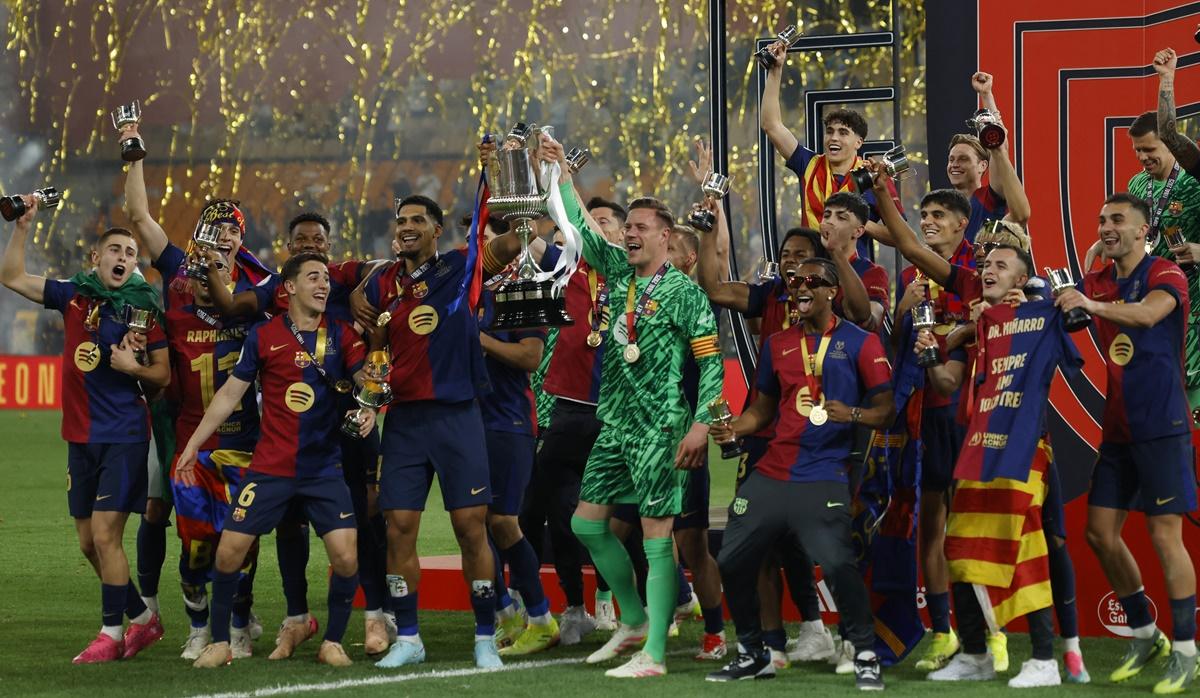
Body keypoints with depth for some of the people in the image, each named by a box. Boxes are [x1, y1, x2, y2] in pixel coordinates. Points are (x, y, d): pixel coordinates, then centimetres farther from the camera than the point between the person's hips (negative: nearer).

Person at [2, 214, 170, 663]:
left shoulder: (144, 308, -5)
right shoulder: (74, 296, 6)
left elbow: (163, 377, 0)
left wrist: (134, 367, -19)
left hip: (124, 436, -5)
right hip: (80, 436, 5)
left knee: (105, 535, -10)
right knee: (88, 543, 9)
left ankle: (111, 635, -2)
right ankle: (142, 618, 24)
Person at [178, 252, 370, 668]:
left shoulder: (341, 335, 2)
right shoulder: (264, 336, 0)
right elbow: (230, 393, 5)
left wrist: (370, 408, -30)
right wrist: (193, 445, 4)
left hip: (324, 469, 0)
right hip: (270, 469, 0)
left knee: (346, 558, -11)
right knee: (229, 552, -5)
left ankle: (333, 642, 9)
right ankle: (219, 643, 11)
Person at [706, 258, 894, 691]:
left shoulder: (859, 343, 0)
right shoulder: (778, 344, 14)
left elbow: (885, 410, -1)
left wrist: (852, 414, -20)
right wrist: (733, 428, 2)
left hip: (823, 480, -6)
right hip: (771, 476, 6)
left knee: (838, 565, -22)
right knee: (732, 563, 3)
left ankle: (866, 657, -7)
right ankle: (752, 655, 21)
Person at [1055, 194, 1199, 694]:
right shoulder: (1097, 283, 14)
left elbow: (1148, 313, -28)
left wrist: (1094, 305, -45)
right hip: (1117, 428, 7)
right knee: (1101, 532, 5)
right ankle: (1144, 635, 20)